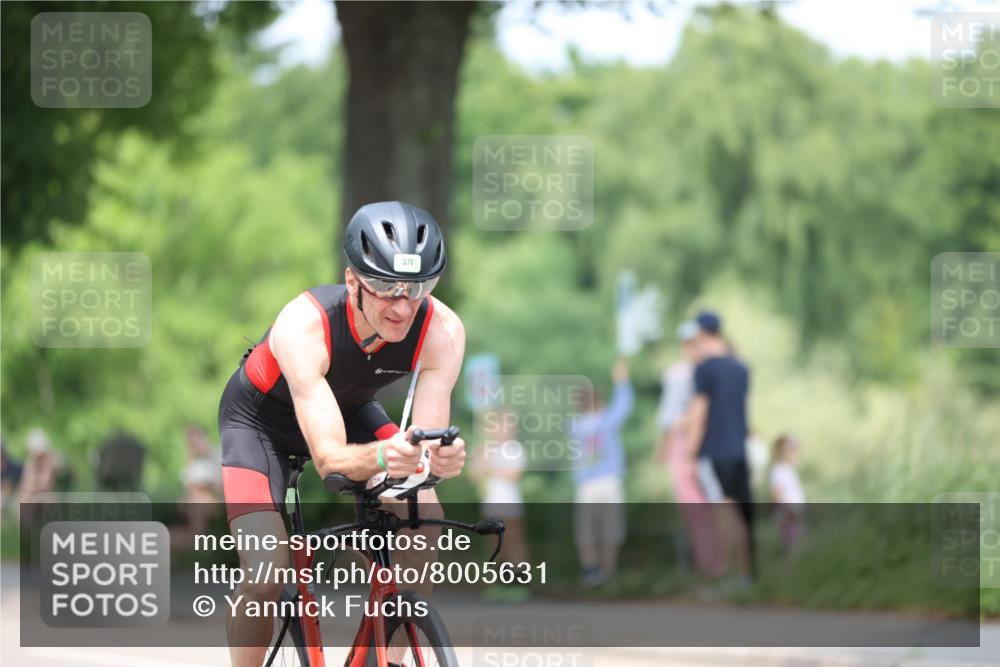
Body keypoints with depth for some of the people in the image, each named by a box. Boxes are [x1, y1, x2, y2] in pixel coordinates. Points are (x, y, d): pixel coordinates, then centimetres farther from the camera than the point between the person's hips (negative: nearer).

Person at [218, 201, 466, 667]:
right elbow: (329, 458, -43)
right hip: (261, 418, -4)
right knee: (266, 579, -21)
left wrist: (442, 458, -54)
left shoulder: (441, 331, -30)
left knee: (425, 526, -21)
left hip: (349, 409, 4)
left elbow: (425, 441, -30)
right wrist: (380, 457, -64)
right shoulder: (303, 326, -40)